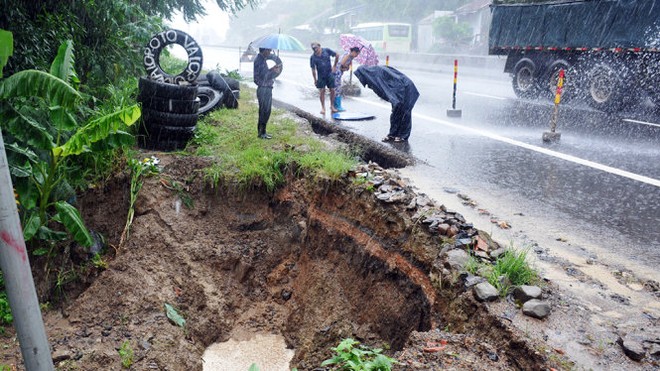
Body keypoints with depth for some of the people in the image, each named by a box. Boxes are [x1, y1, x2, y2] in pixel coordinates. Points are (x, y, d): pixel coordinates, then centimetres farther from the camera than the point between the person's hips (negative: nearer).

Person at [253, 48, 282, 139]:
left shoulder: (264, 59, 14)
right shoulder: (258, 60, -15)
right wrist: (271, 70, -19)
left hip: (268, 89, 10)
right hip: (263, 89, -10)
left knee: (267, 111, 14)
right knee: (263, 111, -3)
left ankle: (262, 131, 22)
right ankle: (261, 132, 6)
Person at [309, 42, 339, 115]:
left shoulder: (326, 50, -5)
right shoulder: (313, 57, -5)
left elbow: (336, 55, 5)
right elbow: (313, 69, -1)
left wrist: (334, 65, 6)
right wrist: (315, 79, -3)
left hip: (330, 74, 0)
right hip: (321, 76, 0)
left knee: (332, 90, 1)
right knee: (322, 91, -2)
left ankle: (332, 106, 16)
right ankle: (323, 107, 11)